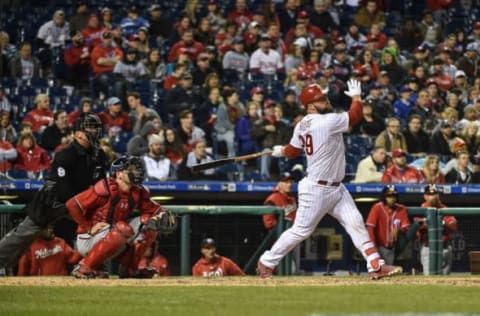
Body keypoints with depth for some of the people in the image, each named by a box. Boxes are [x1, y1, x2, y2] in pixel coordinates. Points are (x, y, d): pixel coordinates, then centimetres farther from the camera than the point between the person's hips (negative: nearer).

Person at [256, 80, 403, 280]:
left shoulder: (302, 125, 6)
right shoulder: (327, 121, -21)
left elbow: (292, 151, 15)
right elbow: (355, 116, -17)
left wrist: (281, 151, 37)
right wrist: (356, 96, 1)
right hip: (316, 190, -9)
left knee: (355, 223, 0)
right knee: (301, 230, 2)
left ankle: (375, 265, -3)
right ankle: (266, 262, 17)